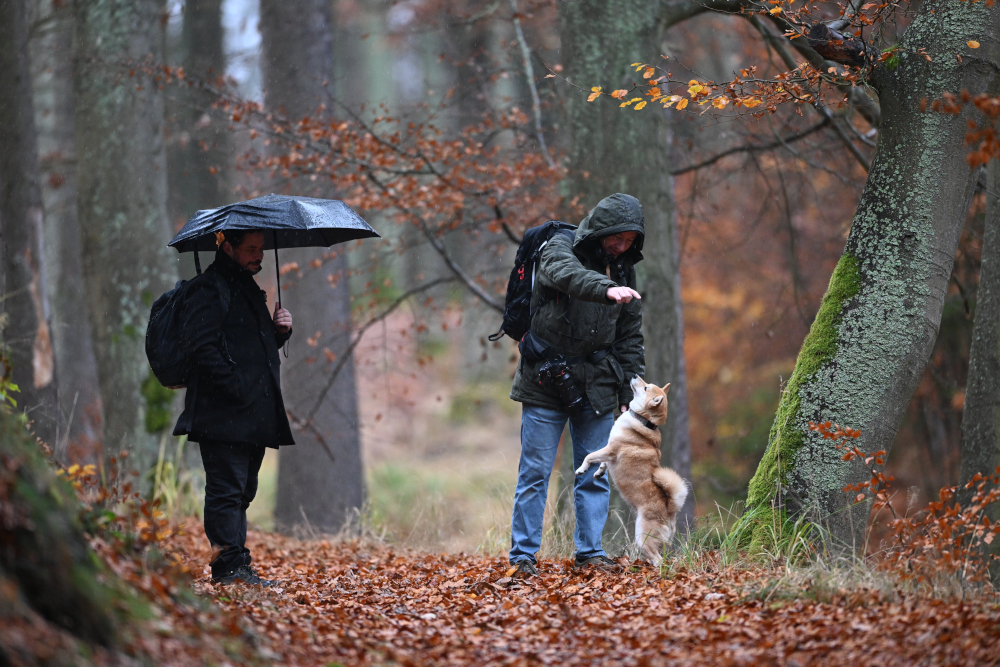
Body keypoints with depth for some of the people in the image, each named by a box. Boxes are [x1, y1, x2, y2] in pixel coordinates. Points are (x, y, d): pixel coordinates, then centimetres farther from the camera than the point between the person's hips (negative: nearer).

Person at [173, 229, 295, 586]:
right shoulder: (210, 289, -9)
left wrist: (279, 330, 7)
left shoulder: (248, 289, 21)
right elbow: (202, 346, -19)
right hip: (224, 417, -10)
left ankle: (235, 566, 16)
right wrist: (234, 387, -22)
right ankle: (230, 564, -9)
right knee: (227, 488, -9)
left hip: (253, 418, 10)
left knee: (242, 491, 12)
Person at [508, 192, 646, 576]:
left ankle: (590, 551, 12)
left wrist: (630, 393, 9)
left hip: (596, 386, 4)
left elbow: (630, 338, 15)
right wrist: (607, 290, -52)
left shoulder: (623, 270, 9)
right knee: (535, 472, -2)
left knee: (594, 473, 5)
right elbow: (569, 275, -33)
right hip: (545, 382, -4)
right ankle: (523, 555, 3)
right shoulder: (559, 249, -7)